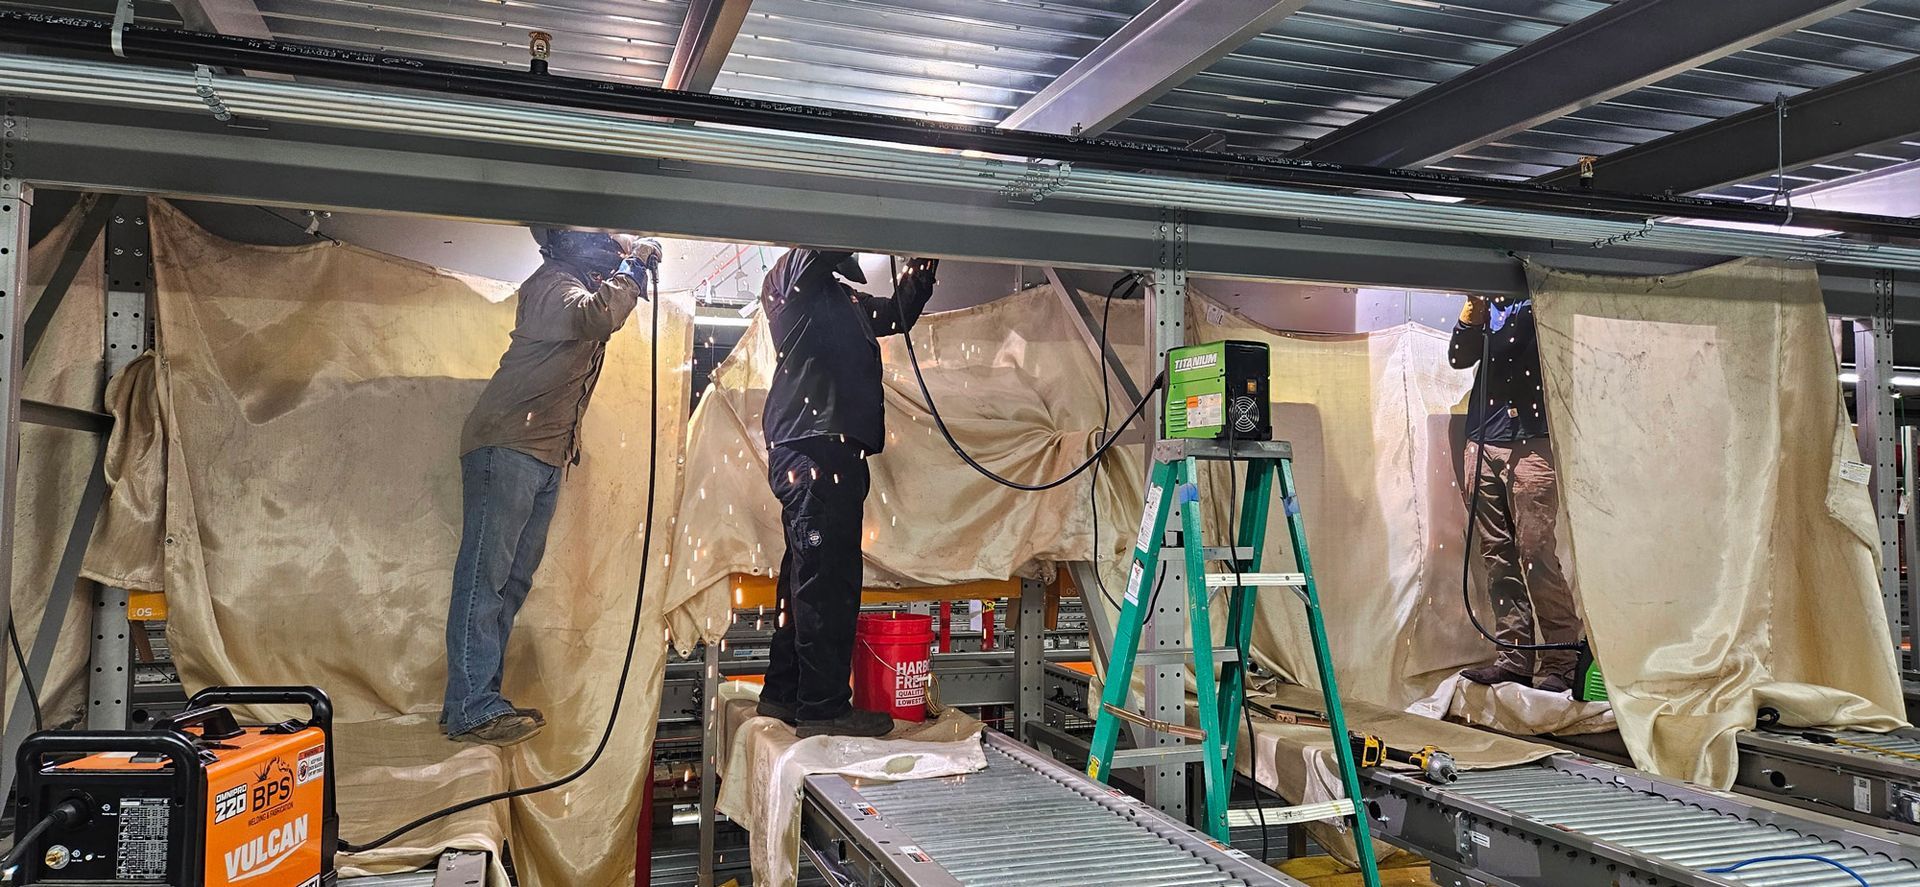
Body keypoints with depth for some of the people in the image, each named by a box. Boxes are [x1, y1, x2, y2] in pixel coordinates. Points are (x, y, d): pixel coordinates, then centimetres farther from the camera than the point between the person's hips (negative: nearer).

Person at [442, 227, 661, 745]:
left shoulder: (582, 282, 17)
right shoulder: (553, 283, -12)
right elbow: (594, 316, -31)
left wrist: (638, 262, 12)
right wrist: (631, 268, -16)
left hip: (548, 456, 10)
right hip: (508, 446, -10)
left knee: (513, 580, 9)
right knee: (485, 575, -8)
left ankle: (476, 699, 15)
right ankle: (471, 709, -8)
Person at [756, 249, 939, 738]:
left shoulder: (841, 298, 24)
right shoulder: (792, 277, 0)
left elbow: (898, 314, 33)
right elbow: (815, 253, -19)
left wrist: (922, 267, 20)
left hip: (833, 451, 10)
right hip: (812, 447, -10)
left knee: (809, 576, 13)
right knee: (827, 578, -9)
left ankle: (783, 693, 22)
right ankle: (824, 707, -5)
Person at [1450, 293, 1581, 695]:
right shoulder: (1488, 305, 16)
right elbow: (1460, 357, 6)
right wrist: (1474, 307, -4)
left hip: (1530, 444, -5)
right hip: (1483, 441, 5)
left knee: (1537, 556, -8)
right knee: (1498, 556, 6)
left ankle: (1560, 663, -1)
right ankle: (1513, 657, 12)